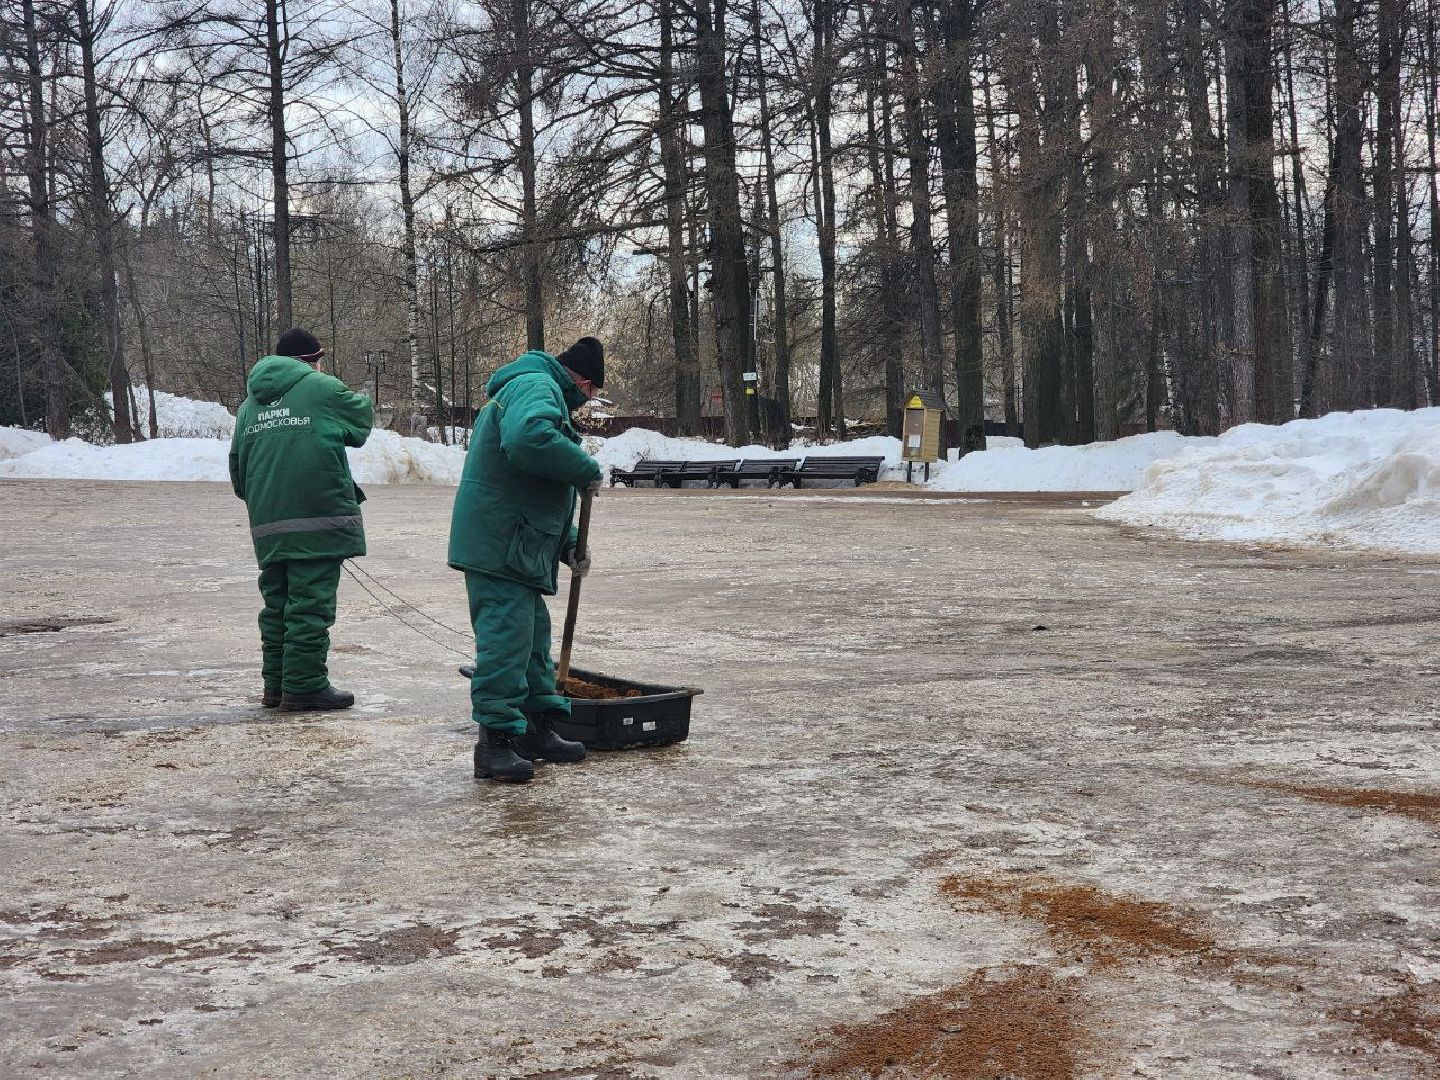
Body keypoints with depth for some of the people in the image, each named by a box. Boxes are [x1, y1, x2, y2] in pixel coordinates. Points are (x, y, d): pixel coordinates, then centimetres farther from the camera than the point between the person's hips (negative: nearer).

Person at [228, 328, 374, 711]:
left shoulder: (250, 404, 17)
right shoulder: (322, 388, -3)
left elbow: (237, 470, 19)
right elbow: (362, 420, 10)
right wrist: (361, 397, 31)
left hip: (267, 525, 7)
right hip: (318, 521, -7)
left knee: (277, 605, 14)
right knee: (311, 605, -3)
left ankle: (275, 685, 18)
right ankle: (304, 686, -3)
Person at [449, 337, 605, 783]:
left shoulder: (539, 389, 25)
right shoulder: (537, 387, -11)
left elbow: (544, 488, 29)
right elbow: (528, 440, -35)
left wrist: (568, 543, 19)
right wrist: (587, 469, -21)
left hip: (519, 549, 11)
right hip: (500, 545, -11)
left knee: (533, 636, 17)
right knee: (506, 638, -10)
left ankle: (538, 730, 26)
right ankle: (495, 741, -7)